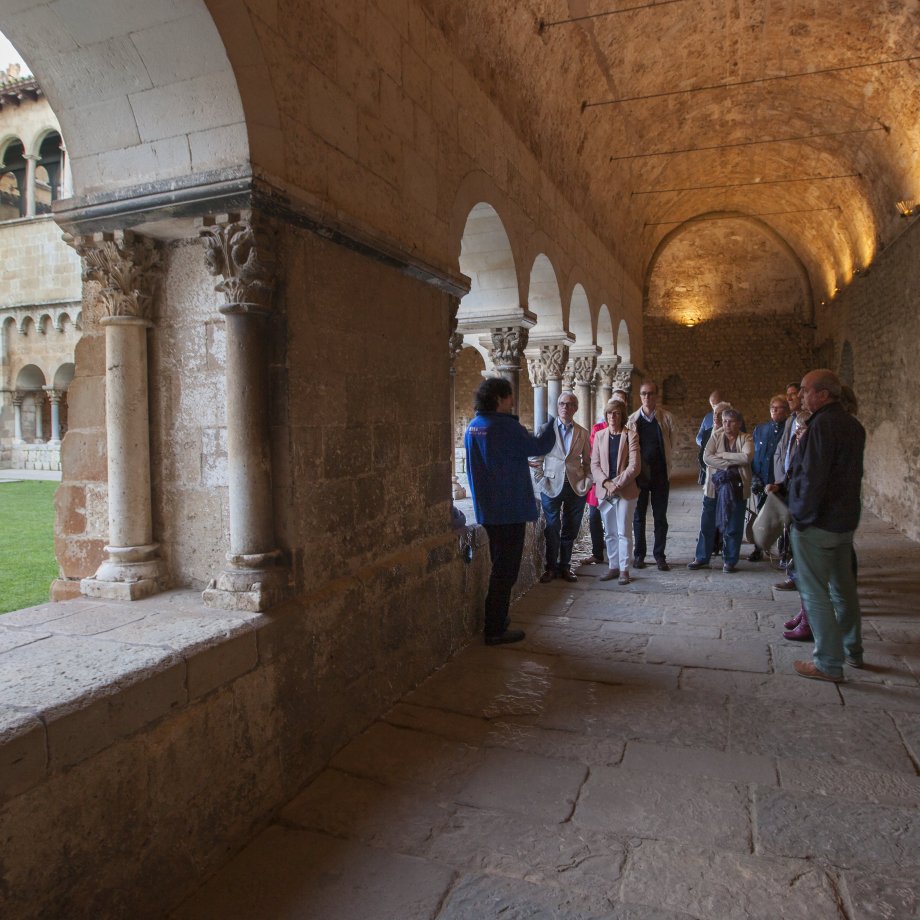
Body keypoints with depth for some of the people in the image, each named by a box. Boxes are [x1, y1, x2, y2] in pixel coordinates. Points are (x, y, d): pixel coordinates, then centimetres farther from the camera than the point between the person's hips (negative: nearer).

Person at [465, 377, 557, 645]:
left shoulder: (473, 426, 7)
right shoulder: (505, 425, -19)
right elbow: (538, 447, -11)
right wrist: (553, 422, 4)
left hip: (485, 510, 9)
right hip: (509, 510, -8)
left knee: (498, 567, 21)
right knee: (505, 571, 1)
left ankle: (493, 622, 30)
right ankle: (495, 630, 7)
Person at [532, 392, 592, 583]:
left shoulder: (582, 433, 7)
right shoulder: (546, 429, 1)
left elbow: (587, 461, 10)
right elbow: (537, 458, 3)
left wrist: (587, 482, -1)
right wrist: (540, 480, -5)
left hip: (576, 487, 2)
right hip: (552, 486, -2)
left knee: (570, 530, 9)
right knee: (552, 529, 3)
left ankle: (565, 566, 22)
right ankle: (551, 567, 16)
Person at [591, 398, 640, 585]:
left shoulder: (631, 436, -3)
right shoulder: (599, 435, 8)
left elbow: (634, 466, -9)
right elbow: (594, 464, 4)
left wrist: (617, 484, -15)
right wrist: (606, 483, -10)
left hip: (625, 491, -3)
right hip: (604, 491, 4)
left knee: (623, 532, -2)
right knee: (610, 533, 10)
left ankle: (624, 569, 7)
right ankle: (613, 567, 19)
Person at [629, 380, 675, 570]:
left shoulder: (666, 418, 1)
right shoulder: (633, 419, 2)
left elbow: (671, 443, 6)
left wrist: (668, 471, 6)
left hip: (660, 474, 0)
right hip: (639, 474, 1)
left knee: (660, 517, 5)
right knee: (639, 516, 7)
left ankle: (660, 556, 14)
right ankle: (639, 555, 17)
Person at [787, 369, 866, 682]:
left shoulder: (823, 425, -20)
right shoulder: (853, 425, 10)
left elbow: (812, 478, -23)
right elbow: (853, 472, 16)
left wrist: (802, 517, -15)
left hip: (818, 523, -9)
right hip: (846, 519, 9)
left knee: (815, 592, 0)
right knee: (843, 588, 20)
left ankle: (829, 663, 7)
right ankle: (852, 651, 32)